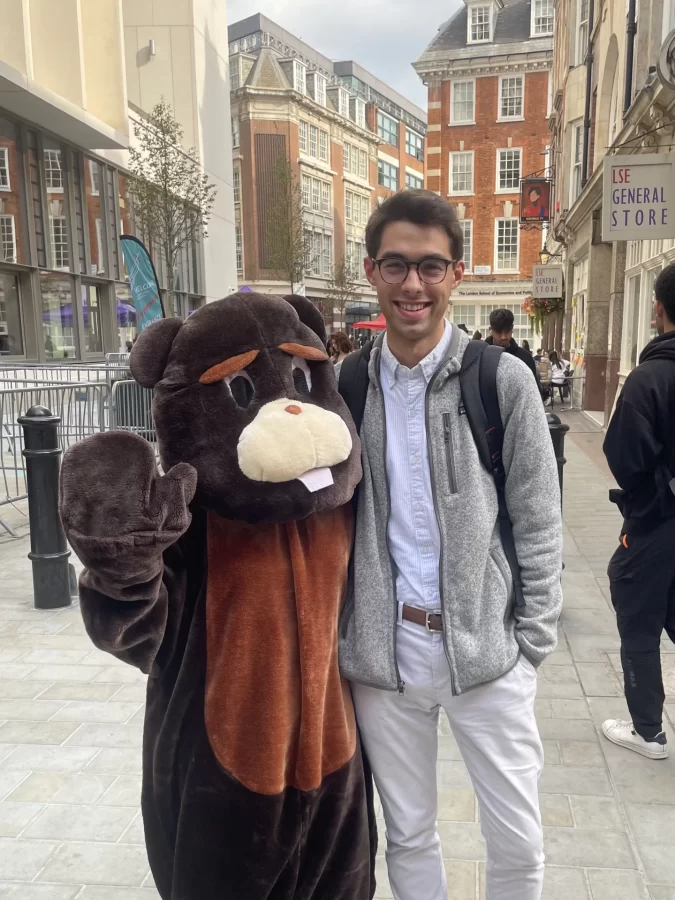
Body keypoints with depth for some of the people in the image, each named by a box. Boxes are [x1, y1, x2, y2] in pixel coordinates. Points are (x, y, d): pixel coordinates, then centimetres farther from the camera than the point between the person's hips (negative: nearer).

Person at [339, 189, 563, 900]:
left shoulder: (503, 380, -7)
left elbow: (539, 526, -3)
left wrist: (531, 644, -4)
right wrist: (341, 632, 3)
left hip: (485, 650, -2)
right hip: (381, 652, 2)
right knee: (407, 835, 19)